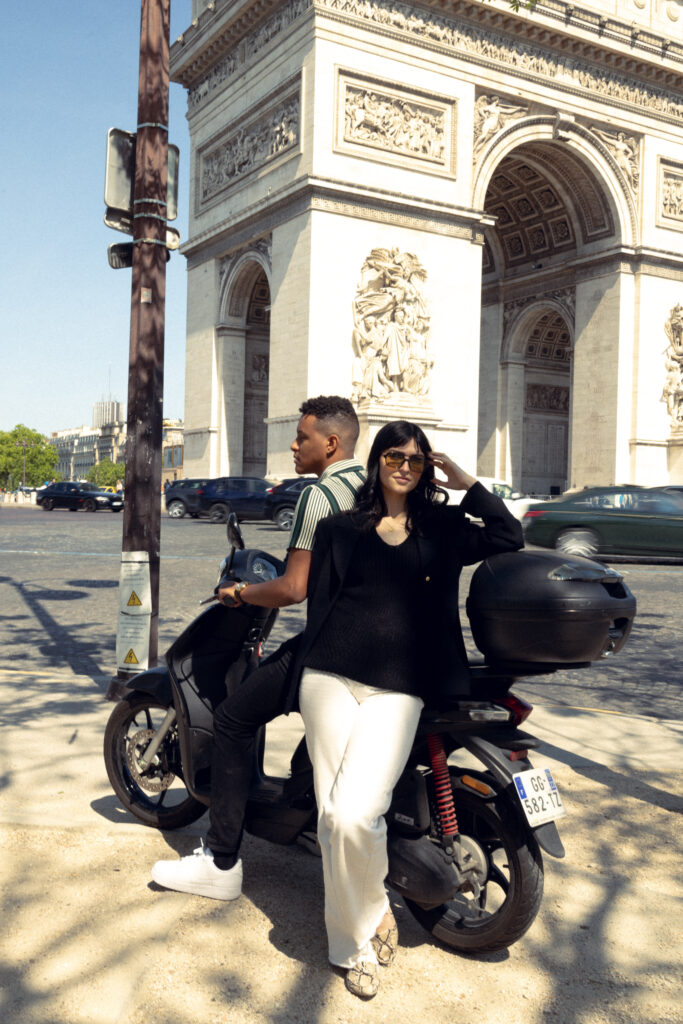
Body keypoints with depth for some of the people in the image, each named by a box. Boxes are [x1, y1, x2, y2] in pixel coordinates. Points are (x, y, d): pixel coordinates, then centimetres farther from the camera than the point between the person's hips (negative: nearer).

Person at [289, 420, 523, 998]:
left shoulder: (441, 529, 14)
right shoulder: (341, 526, 12)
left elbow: (510, 539, 8)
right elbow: (317, 597, 12)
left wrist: (468, 486, 5)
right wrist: (314, 660, 6)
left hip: (399, 688, -1)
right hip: (331, 678, 1)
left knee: (355, 815, -16)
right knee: (334, 816, -2)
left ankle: (368, 912, 13)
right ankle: (357, 940, 18)